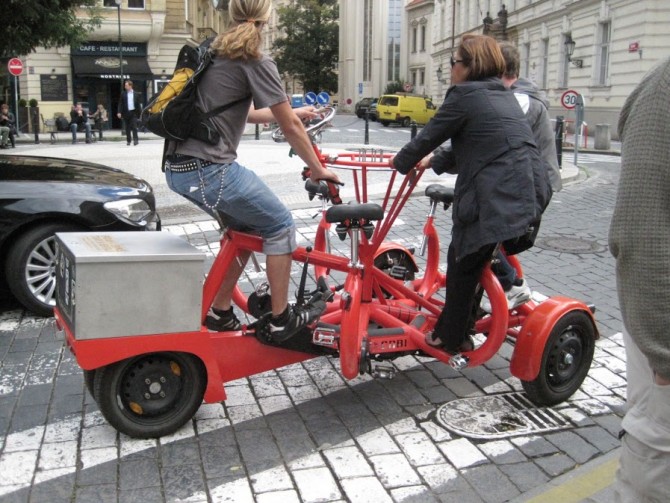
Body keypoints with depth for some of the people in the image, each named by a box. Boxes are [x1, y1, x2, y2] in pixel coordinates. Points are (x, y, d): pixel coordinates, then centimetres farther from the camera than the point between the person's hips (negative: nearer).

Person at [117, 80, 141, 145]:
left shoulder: (135, 94, 6)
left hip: (133, 112, -1)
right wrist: (119, 112, -7)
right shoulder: (123, 94, 5)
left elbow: (138, 104, 8)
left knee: (134, 127, -8)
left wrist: (140, 112, 4)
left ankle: (135, 140, -7)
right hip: (126, 112, 1)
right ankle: (128, 140, 13)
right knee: (127, 128, 5)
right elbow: (120, 104, 3)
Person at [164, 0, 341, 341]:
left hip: (178, 168, 8)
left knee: (246, 227, 23)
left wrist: (293, 111, 34)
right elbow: (290, 127, -6)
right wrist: (318, 169, 7)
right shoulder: (255, 63, -6)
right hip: (209, 170, -8)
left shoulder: (213, 56, 18)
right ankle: (281, 320, 13)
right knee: (280, 226, 7)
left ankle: (219, 313, 27)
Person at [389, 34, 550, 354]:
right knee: (470, 261, 21)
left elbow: (429, 136, 0)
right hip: (528, 195, 9)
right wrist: (435, 161, 35)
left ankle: (449, 338, 19)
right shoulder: (503, 95, 20)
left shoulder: (465, 94, -6)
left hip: (497, 200, -9)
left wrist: (401, 162, 18)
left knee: (462, 263, 8)